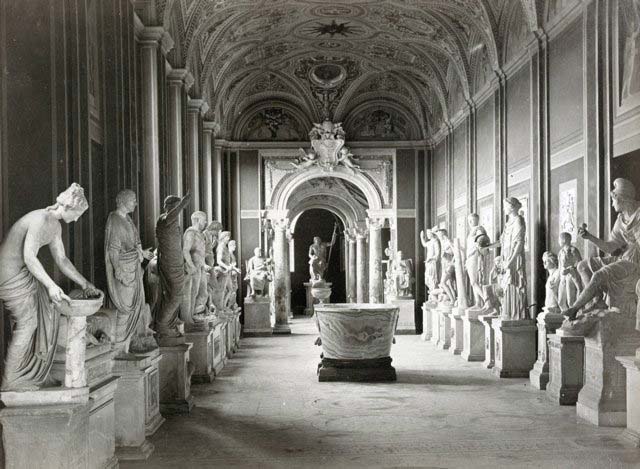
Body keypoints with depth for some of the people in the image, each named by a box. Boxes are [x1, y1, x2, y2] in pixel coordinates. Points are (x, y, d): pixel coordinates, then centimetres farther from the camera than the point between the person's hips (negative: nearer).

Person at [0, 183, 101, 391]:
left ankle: (35, 373, 17)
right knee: (27, 321, -5)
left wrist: (86, 285, 15)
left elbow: (62, 260, 16)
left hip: (22, 271, 10)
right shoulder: (41, 220, -23)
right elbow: (29, 257, -33)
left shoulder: (55, 226, 9)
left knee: (48, 309, 9)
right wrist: (51, 285, -41)